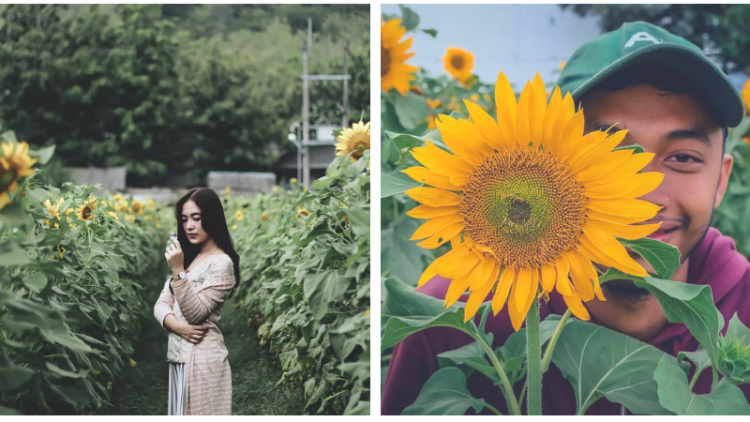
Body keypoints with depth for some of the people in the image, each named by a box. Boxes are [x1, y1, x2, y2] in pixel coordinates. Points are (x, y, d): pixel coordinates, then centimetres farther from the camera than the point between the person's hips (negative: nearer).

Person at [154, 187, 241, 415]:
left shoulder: (221, 263, -11)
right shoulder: (188, 258, 14)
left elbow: (195, 313, -16)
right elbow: (161, 304, 8)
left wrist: (178, 272, -24)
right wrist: (177, 326, -12)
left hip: (203, 360, -8)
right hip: (178, 356, 8)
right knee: (182, 413, 10)